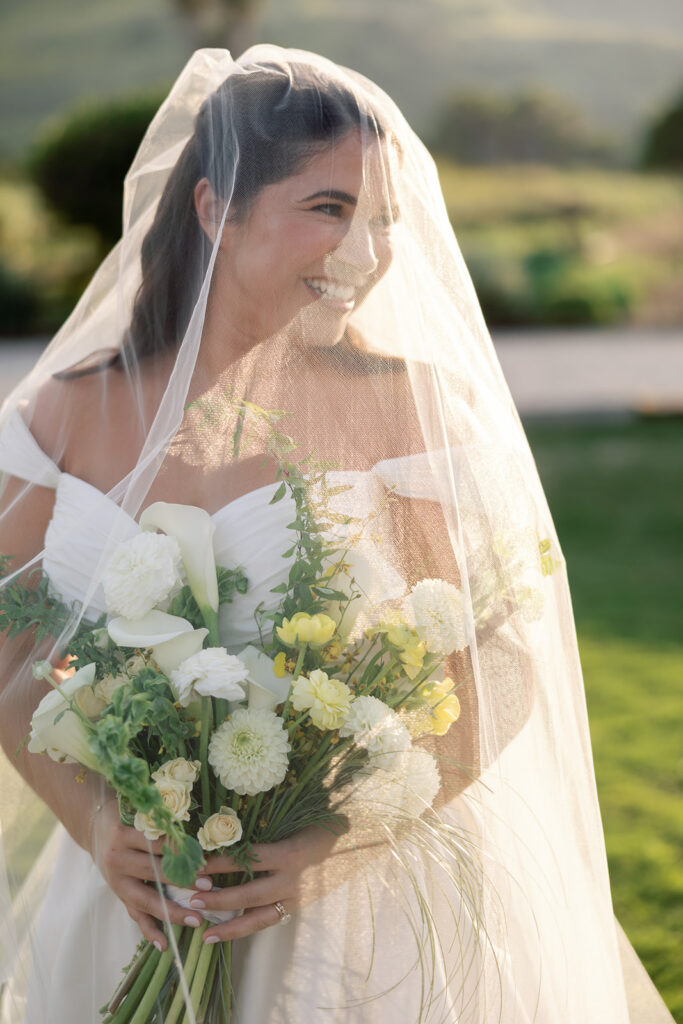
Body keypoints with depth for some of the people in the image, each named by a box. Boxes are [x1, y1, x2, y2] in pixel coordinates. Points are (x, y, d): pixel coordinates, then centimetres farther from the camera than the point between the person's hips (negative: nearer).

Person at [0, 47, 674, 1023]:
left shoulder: (410, 411, -11)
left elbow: (498, 680, -10)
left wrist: (336, 840, -21)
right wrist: (96, 823, -13)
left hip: (371, 909, -2)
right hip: (130, 906, 3)